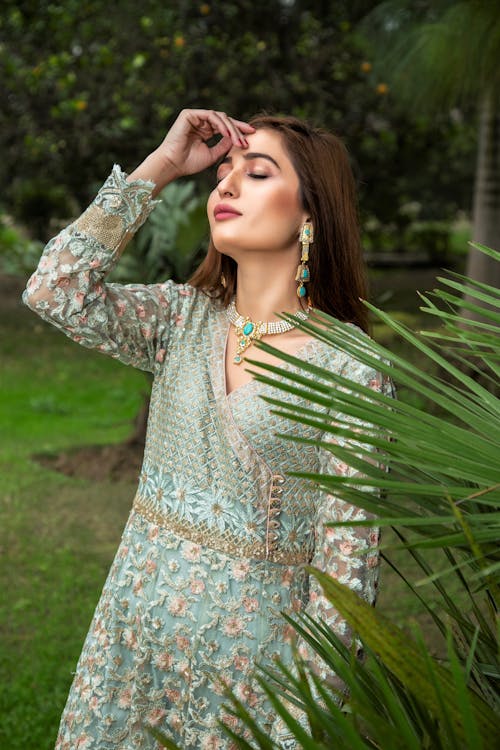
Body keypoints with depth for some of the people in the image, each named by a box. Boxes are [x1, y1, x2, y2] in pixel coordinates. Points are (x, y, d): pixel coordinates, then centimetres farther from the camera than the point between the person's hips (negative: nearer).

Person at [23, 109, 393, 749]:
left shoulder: (350, 371, -13)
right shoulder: (183, 318, 1)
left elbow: (345, 560, -12)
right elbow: (55, 290, -13)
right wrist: (159, 166, -10)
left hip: (253, 644, -4)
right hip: (138, 623, 4)